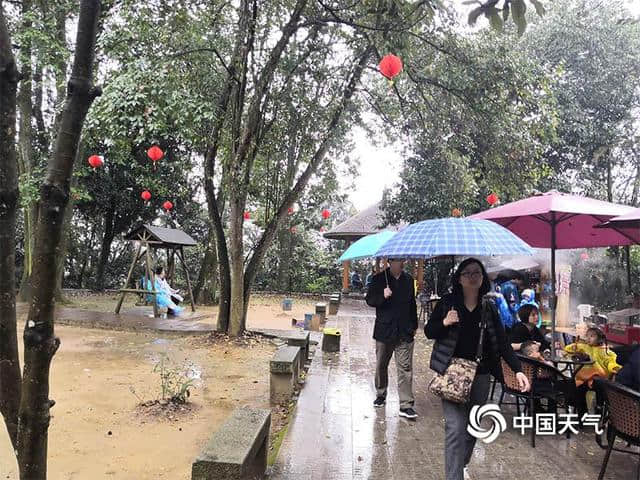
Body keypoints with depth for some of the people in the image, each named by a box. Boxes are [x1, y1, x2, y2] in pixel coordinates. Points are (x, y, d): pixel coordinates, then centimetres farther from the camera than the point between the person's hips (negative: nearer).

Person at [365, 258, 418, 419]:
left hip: (405, 332, 1)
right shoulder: (379, 279, -3)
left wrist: (414, 325, 15)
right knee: (381, 365, 14)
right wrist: (382, 296, -21)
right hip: (384, 330, -1)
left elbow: (412, 303, 15)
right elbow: (369, 300, -1)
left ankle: (406, 405, 1)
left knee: (405, 368, -4)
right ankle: (381, 395, 34)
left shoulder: (408, 279, 7)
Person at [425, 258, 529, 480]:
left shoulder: (489, 308, 5)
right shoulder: (447, 302, -3)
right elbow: (428, 331, 2)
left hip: (480, 374, 4)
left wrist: (518, 370, -9)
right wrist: (445, 322, -18)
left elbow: (502, 341, 2)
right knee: (456, 427, -11)